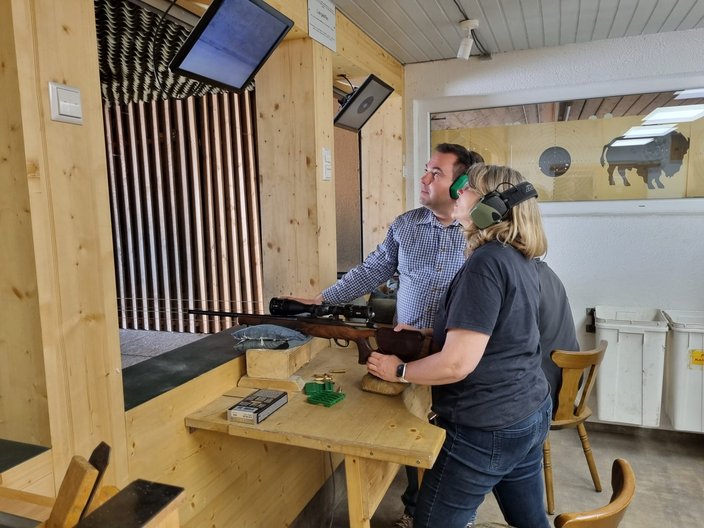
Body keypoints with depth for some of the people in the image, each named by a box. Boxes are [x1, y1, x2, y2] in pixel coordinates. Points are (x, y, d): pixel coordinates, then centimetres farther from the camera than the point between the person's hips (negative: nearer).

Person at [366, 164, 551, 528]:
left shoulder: (486, 262, -23)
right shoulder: (519, 259, 5)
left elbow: (457, 364, -26)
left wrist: (398, 370, -10)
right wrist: (425, 335, 9)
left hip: (487, 431, -9)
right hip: (531, 415, 9)